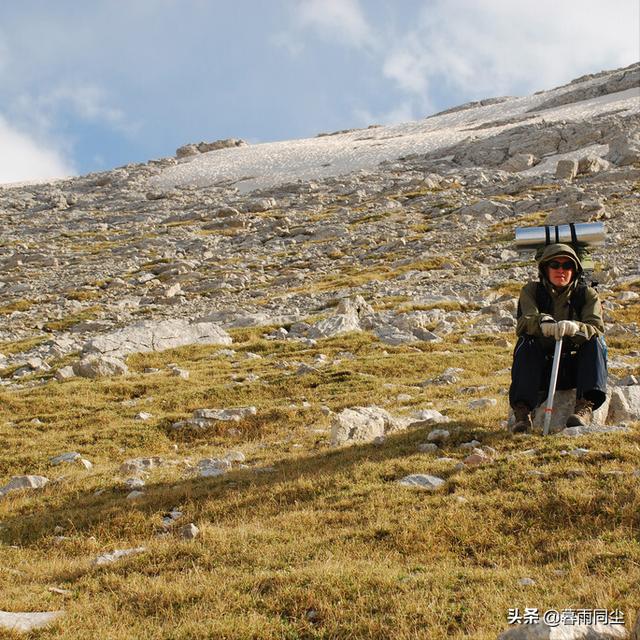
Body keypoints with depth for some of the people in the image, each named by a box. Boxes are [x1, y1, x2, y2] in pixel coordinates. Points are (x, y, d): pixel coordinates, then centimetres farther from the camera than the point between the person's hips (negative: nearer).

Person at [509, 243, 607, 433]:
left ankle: (585, 406, -39)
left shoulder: (587, 294, 4)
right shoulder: (531, 291, 3)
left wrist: (575, 328, -38)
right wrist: (543, 324, -40)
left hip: (576, 368, 0)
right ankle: (522, 411, -38)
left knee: (595, 341, -24)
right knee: (526, 343, -26)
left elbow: (597, 328, -14)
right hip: (541, 370, 0)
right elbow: (524, 322, -16)